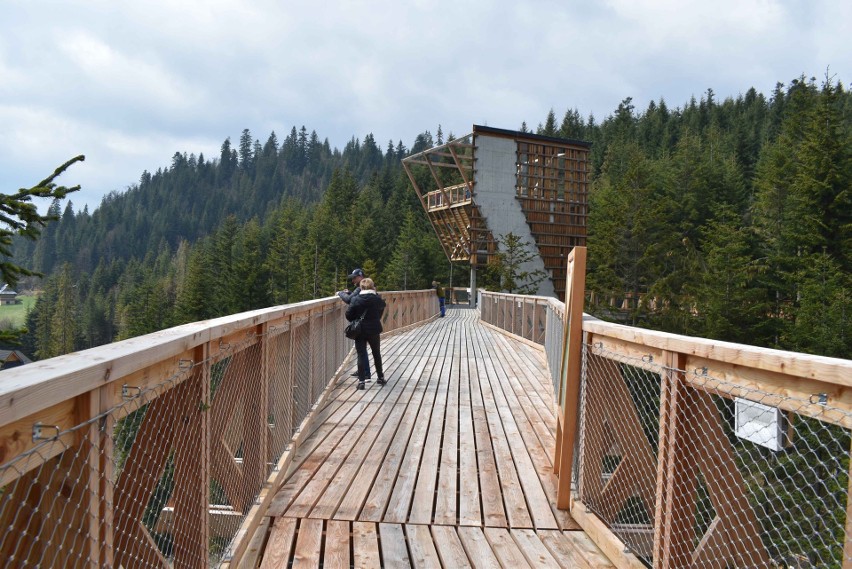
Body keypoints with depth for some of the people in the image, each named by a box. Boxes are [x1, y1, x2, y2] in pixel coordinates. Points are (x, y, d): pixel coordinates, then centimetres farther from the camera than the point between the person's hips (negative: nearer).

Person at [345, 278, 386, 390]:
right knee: (377, 354, 17)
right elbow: (380, 313, 4)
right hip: (374, 330, 1)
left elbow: (348, 315, -8)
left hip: (360, 331, -1)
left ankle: (361, 381, 0)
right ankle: (380, 377, 28)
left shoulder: (356, 299, -10)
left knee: (361, 355, 4)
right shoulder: (378, 299, -7)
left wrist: (355, 321, 8)